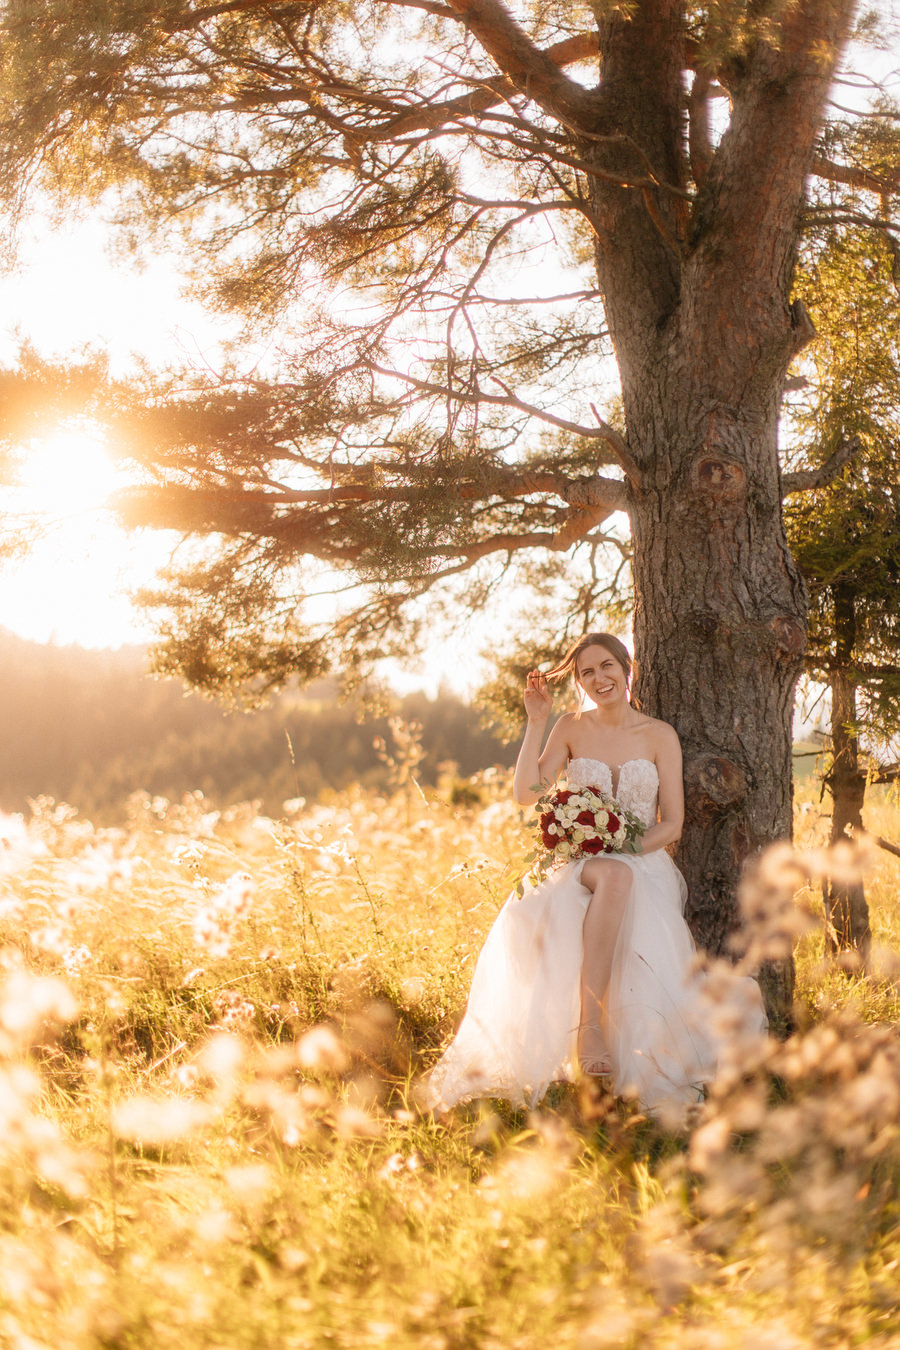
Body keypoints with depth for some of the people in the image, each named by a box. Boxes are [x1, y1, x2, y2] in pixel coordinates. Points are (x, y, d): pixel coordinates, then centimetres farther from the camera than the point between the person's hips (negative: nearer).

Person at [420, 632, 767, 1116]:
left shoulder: (660, 735, 6)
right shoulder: (571, 728, 11)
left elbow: (671, 824, 2)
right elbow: (526, 794, -1)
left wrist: (621, 852, -14)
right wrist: (536, 722, -4)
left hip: (643, 864, 0)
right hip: (579, 865, 0)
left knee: (617, 875, -39)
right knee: (613, 877, -38)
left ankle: (589, 1022, -44)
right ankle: (592, 1022, -44)